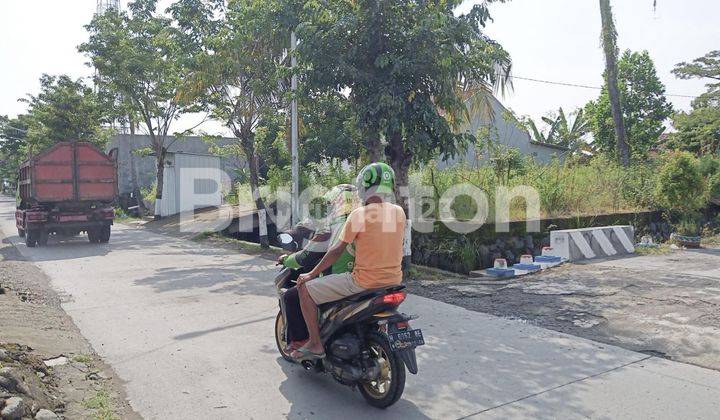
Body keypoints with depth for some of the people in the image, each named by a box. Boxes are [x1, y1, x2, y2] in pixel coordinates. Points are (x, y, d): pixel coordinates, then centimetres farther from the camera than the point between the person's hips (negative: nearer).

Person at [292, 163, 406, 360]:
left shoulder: (359, 214, -13)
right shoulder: (399, 212, 4)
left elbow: (337, 251, -10)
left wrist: (311, 274, 0)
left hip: (364, 282, -6)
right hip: (394, 281, 7)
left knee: (305, 289, 4)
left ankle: (315, 344, 5)